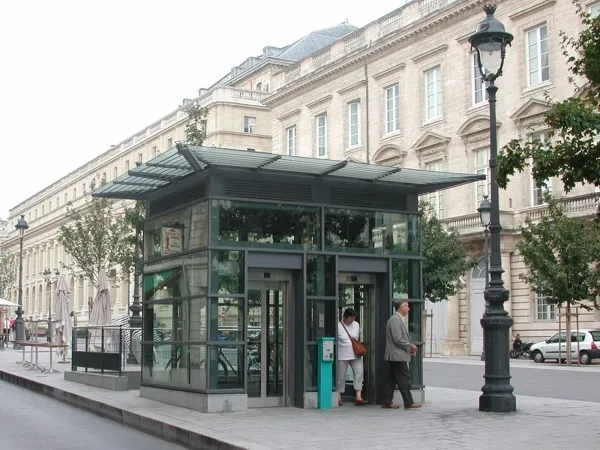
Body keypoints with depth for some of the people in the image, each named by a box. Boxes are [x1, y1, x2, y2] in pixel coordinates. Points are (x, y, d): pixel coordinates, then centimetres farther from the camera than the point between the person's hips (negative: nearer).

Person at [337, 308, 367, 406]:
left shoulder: (356, 325, 7)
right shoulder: (338, 326, -9)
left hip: (355, 354, 5)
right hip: (342, 355, -5)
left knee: (359, 373, -6)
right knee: (341, 376, 2)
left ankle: (358, 397, -6)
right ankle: (338, 398, 14)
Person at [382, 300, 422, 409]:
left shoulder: (398, 319, 18)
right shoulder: (395, 320, -16)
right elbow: (398, 340, -21)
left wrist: (409, 348, 14)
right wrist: (410, 346, -11)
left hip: (396, 356, 10)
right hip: (398, 356, -10)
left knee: (393, 380, 11)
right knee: (405, 379, -6)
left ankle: (387, 402, 14)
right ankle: (408, 403, -4)